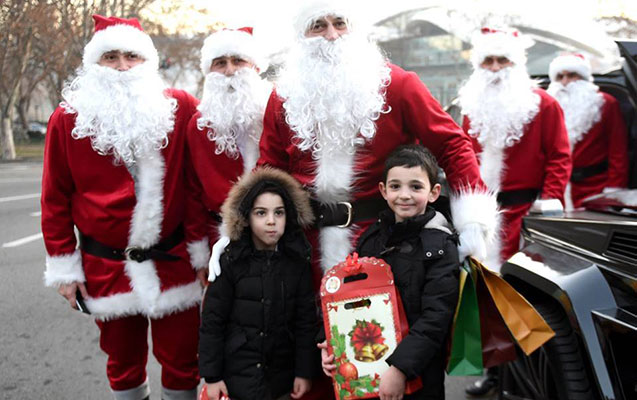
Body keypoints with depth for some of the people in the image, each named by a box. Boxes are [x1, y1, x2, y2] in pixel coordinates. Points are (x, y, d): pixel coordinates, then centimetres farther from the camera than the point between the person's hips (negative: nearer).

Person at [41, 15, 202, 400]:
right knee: (123, 362, 17)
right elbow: (56, 198, 4)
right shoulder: (68, 119, -2)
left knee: (181, 359, 10)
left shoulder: (181, 107, -4)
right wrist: (64, 266, 4)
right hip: (105, 266, 1)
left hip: (174, 262, -1)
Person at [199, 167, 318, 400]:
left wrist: (304, 372, -4)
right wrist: (211, 377, -7)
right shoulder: (230, 262, -9)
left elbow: (306, 321, -1)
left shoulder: (297, 262, -3)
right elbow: (212, 323, -6)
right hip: (236, 376, -2)